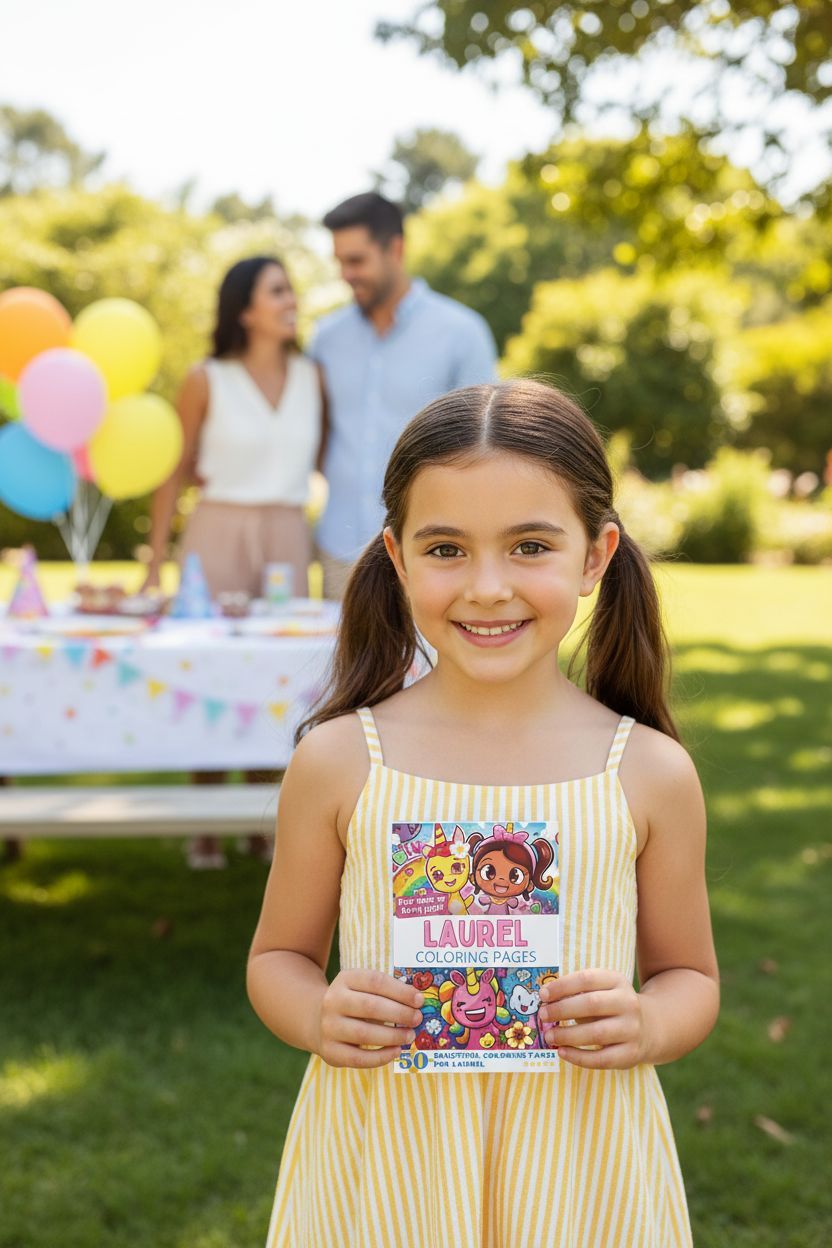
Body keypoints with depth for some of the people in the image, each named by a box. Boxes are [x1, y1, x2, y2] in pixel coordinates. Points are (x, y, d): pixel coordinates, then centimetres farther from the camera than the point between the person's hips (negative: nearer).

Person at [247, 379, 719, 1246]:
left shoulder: (650, 774, -7)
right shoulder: (338, 761, -8)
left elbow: (689, 974, 5)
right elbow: (278, 956, 4)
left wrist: (648, 1026, -15)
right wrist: (317, 1017, -16)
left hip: (576, 1169, 1)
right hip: (383, 1167, 0)